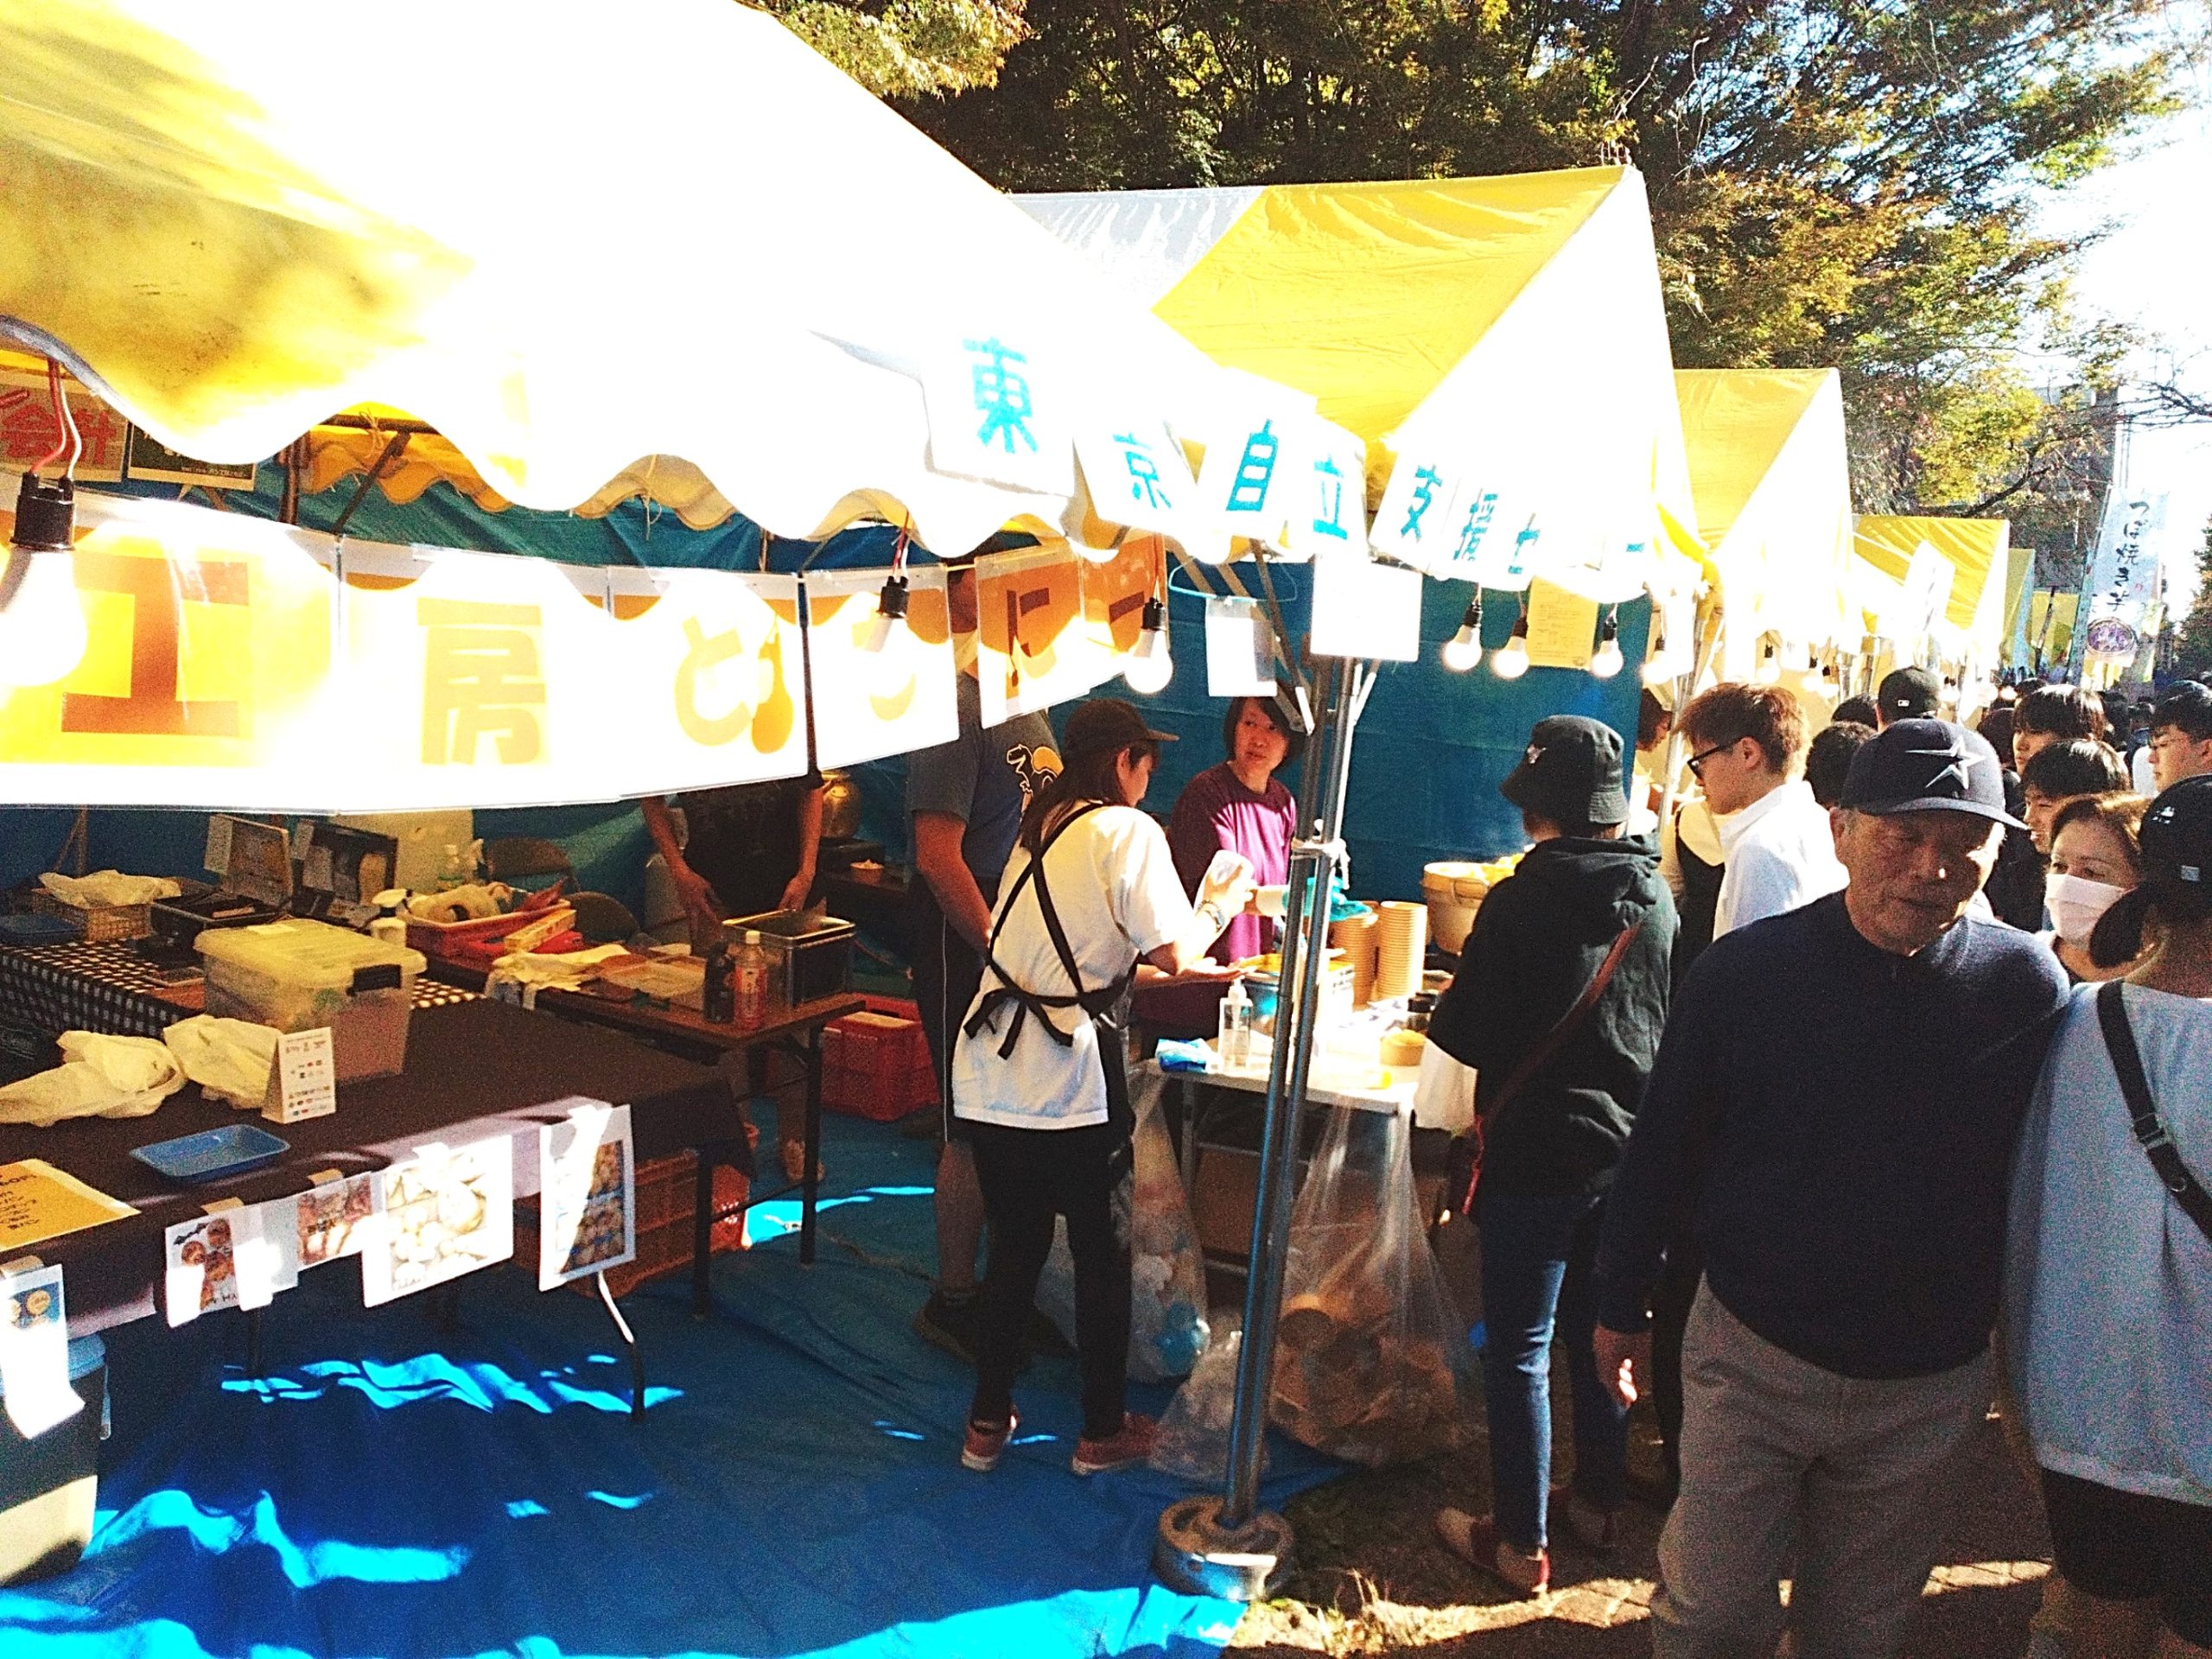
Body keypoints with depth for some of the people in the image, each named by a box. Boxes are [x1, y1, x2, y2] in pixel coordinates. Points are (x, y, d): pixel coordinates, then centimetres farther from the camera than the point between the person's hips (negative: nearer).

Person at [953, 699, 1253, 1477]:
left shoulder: (1041, 827, 16)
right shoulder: (1127, 831, -8)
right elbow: (1174, 951, -12)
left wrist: (1167, 963, 30)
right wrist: (1221, 903, 6)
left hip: (990, 1077, 7)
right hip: (1071, 1088, -7)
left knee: (1013, 1248, 19)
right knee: (1103, 1254, 11)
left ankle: (987, 1423, 27)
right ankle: (1103, 1431, 24)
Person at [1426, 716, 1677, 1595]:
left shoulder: (1523, 901, -18)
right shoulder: (1657, 898, -1)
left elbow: (1466, 1034, -15)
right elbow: (1666, 1019, 12)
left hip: (1535, 1154, -6)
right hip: (1630, 1150, 6)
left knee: (1518, 1352, 5)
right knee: (1599, 1333, 20)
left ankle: (1521, 1542, 15)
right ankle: (1598, 1503, 35)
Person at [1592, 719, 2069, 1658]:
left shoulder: (2028, 987, -10)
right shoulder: (1746, 969, -14)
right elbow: (1661, 1147, -4)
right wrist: (1620, 1305, 3)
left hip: (1929, 1390, 2)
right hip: (1753, 1358, -1)